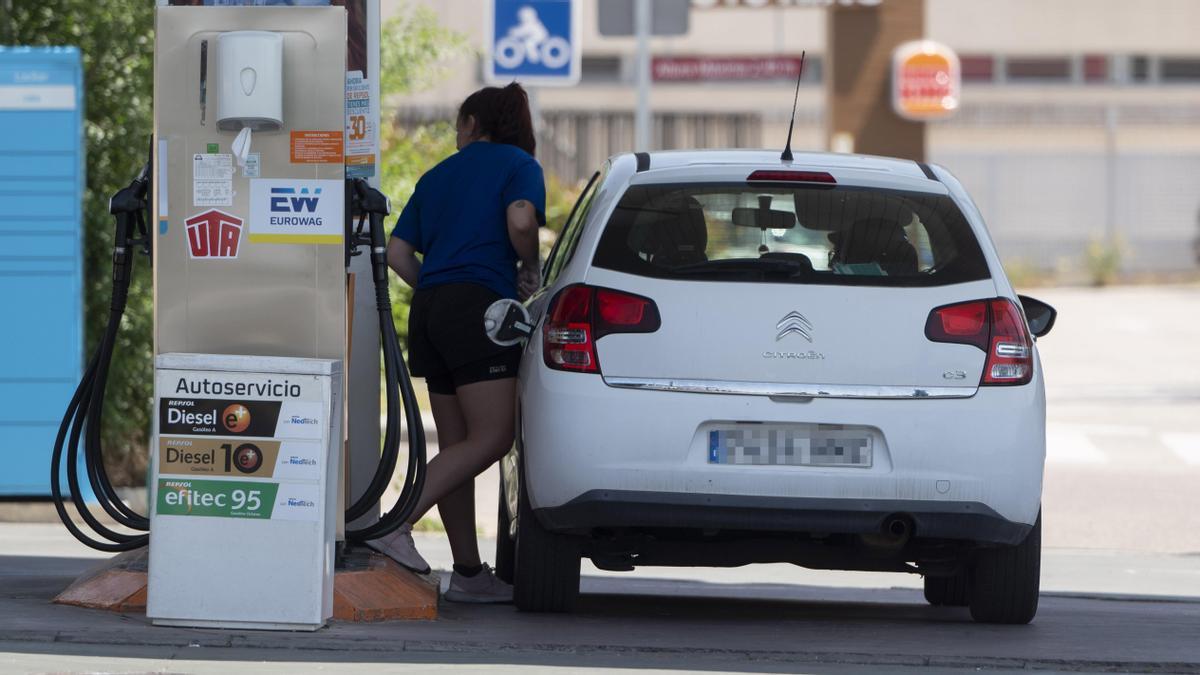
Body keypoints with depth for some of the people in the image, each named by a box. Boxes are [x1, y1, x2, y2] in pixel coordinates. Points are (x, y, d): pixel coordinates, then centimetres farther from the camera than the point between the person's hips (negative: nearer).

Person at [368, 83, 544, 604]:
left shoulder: (438, 175, 21)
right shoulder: (517, 165, 4)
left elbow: (398, 252, 15)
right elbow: (521, 221, -16)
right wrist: (530, 270, 1)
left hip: (429, 307, 7)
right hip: (480, 305, -7)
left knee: (455, 445, 7)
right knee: (490, 439, -9)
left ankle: (469, 573, 7)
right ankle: (398, 526, -23)